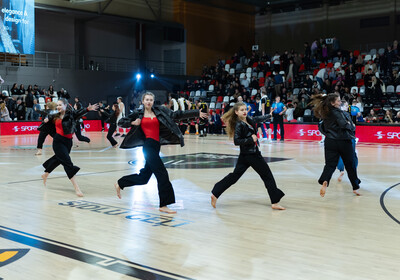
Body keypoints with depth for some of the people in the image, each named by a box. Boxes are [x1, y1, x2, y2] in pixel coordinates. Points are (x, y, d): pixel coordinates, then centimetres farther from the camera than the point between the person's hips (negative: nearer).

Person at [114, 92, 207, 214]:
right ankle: (164, 205, -6)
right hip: (148, 146, -5)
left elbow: (176, 115, 7)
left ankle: (120, 184, 34)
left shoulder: (159, 111, 13)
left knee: (143, 177, 12)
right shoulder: (138, 114, 6)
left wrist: (197, 113, 0)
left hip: (156, 147, 5)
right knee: (162, 173, -12)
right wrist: (133, 123, -7)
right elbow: (121, 122, 11)